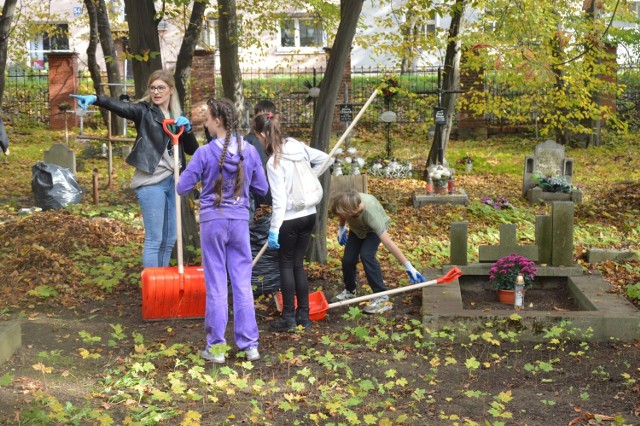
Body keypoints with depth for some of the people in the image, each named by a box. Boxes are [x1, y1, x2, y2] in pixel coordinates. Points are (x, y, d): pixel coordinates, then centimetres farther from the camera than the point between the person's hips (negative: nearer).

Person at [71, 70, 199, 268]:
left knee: (169, 239, 12)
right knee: (154, 239, -5)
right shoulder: (144, 111, -2)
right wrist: (95, 99, -41)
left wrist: (187, 129, -7)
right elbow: (120, 106, -22)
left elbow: (192, 150, 11)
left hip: (173, 181, 6)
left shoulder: (178, 116, 14)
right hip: (151, 181, -6)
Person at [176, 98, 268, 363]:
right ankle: (249, 344, 14)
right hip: (240, 221, 3)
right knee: (243, 284, 9)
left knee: (216, 285, 5)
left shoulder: (205, 153, -11)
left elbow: (181, 188, -5)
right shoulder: (250, 151, -1)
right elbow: (262, 189, 7)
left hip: (213, 221, -2)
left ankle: (215, 347, 11)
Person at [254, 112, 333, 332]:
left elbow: (279, 200, -21)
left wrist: (274, 230, -17)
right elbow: (325, 159, 13)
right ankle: (303, 315, 20)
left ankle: (288, 318, 11)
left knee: (286, 265, 6)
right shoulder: (299, 146, 2)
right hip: (309, 215, 7)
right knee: (298, 264, 15)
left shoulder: (274, 162, -19)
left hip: (289, 219, -7)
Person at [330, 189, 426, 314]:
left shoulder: (370, 212, -46)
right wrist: (341, 228, -7)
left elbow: (388, 242, -47)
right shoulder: (346, 203, -35)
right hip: (357, 229, 5)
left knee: (366, 255, -28)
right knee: (347, 259, -6)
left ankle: (382, 298, -20)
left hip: (375, 228, -4)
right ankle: (349, 291, 24)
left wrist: (408, 266, -48)